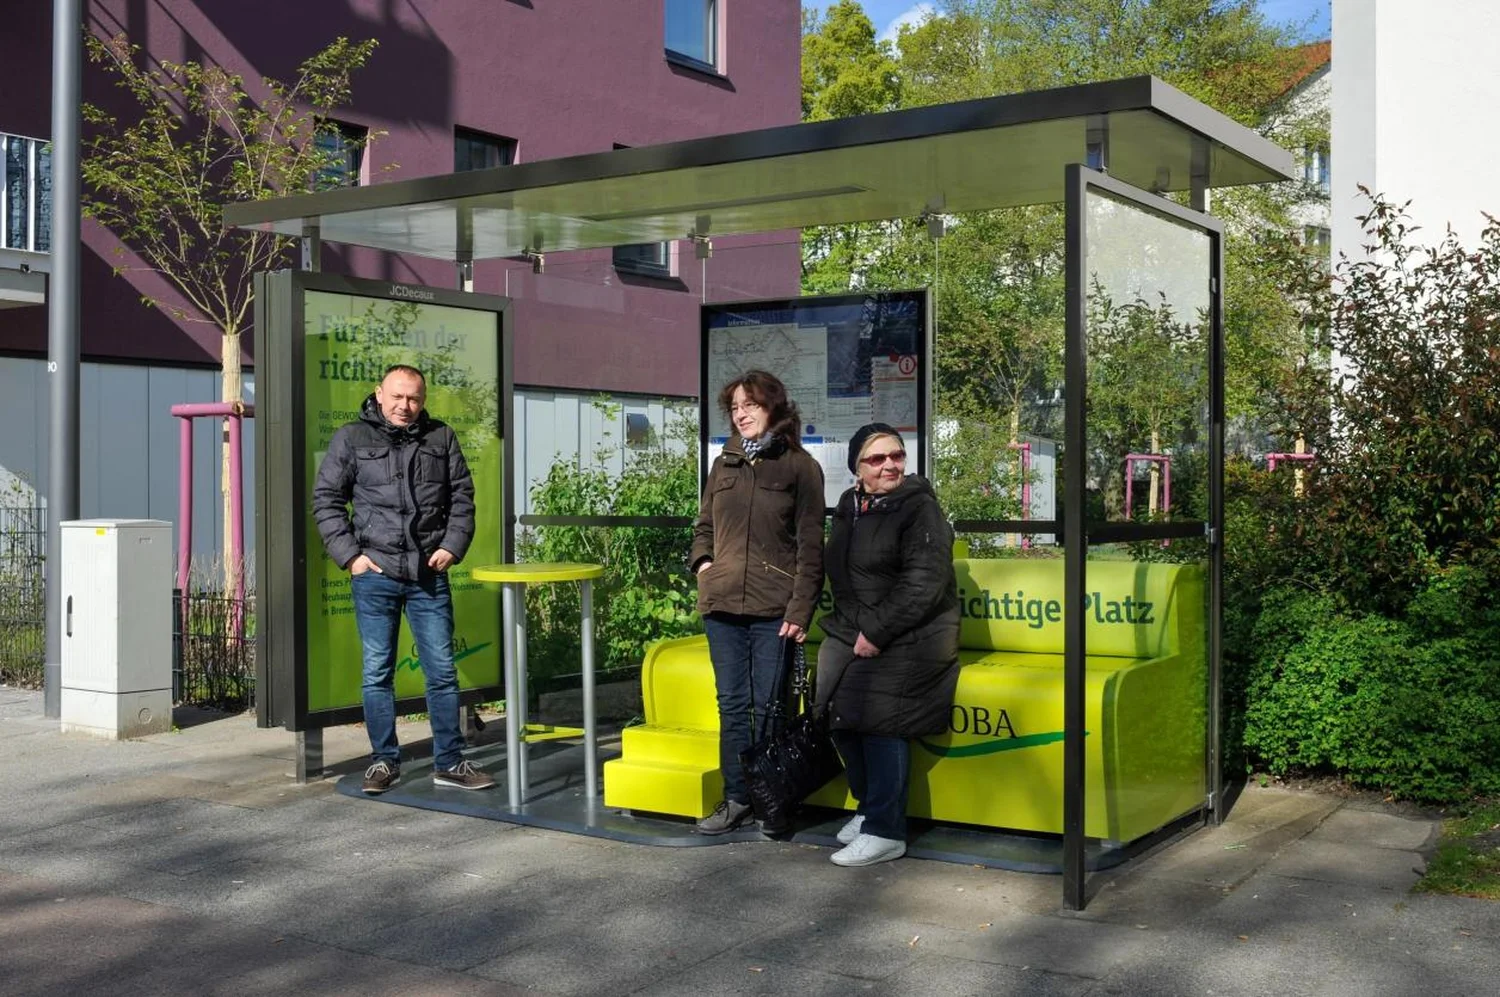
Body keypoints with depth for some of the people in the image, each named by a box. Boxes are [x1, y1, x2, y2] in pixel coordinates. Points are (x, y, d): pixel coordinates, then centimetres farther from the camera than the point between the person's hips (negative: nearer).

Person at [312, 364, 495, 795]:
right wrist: (349, 554, -4)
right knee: (377, 672, 5)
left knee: (442, 670, 4)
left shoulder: (441, 438, 9)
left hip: (429, 574, 2)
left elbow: (461, 497, 12)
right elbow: (326, 500, 4)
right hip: (374, 574, -1)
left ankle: (449, 763, 13)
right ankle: (384, 761, 17)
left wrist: (452, 546, 0)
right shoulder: (351, 439, 4)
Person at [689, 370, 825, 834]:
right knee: (733, 704, 8)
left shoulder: (799, 466, -2)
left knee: (769, 707, 1)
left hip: (774, 609, -4)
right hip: (722, 605, 4)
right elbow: (704, 526, 23)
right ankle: (736, 799, 16)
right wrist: (702, 564, 2)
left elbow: (810, 546, -5)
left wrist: (800, 611, -12)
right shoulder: (723, 465, 13)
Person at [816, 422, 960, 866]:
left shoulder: (920, 509, -12)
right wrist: (850, 626, 12)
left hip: (907, 641, -7)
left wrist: (877, 632, -19)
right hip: (852, 635, 7)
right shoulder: (848, 507, 12)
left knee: (880, 723, -14)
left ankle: (885, 831, -4)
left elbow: (924, 584, -19)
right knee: (840, 717, 3)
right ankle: (869, 805, 23)